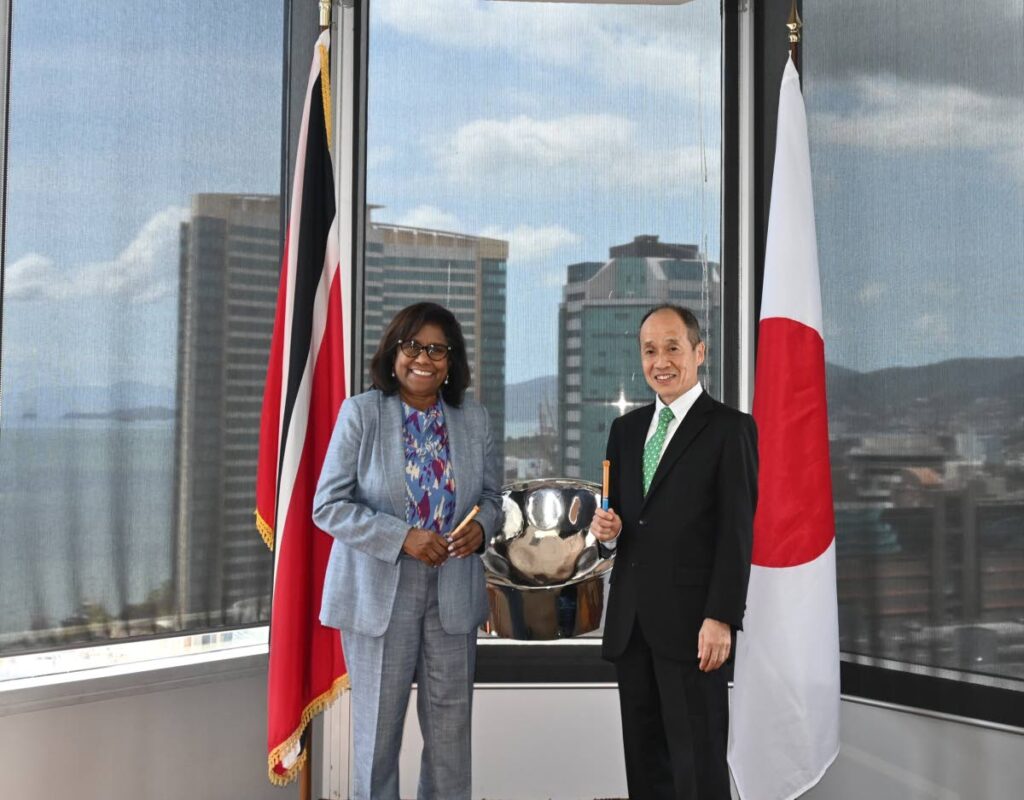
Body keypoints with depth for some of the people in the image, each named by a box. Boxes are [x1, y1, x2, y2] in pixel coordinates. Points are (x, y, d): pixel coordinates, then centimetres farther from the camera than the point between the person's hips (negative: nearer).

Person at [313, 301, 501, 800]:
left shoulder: (474, 419, 4)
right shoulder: (360, 413, -6)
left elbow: (491, 495, 13)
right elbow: (328, 505, -9)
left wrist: (481, 526, -10)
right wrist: (402, 538, -20)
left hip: (454, 594, 3)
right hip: (379, 593, -3)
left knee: (451, 727, 10)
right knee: (377, 726, 8)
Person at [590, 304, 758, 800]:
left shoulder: (729, 428, -3)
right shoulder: (626, 429, 15)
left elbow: (737, 531, -9)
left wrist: (721, 618, -16)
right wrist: (607, 530, -3)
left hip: (690, 621, -6)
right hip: (629, 621, 6)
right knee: (644, 758, 12)